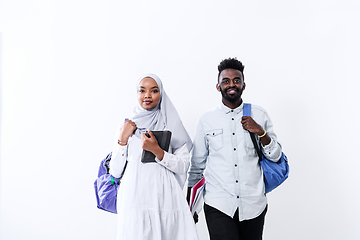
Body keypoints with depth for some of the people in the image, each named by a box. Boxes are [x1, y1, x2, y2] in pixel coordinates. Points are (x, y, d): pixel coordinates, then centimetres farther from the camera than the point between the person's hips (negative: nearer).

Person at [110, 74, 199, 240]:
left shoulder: (172, 124, 5)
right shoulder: (125, 126, 10)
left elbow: (183, 167, 0)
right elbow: (115, 171, 7)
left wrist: (157, 151, -13)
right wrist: (123, 139, -3)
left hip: (165, 198, 0)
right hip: (134, 199, 1)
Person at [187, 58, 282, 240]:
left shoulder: (259, 115, 4)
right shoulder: (206, 120, 2)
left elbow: (275, 156, 8)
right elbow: (196, 166, 9)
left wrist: (261, 132, -10)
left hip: (253, 205, 2)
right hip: (218, 206, -1)